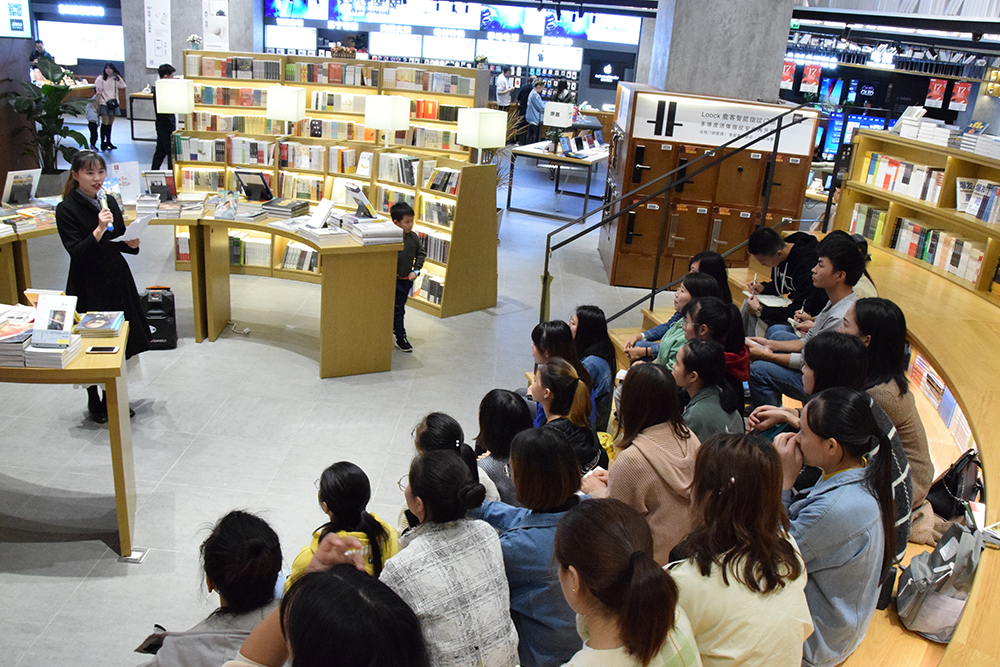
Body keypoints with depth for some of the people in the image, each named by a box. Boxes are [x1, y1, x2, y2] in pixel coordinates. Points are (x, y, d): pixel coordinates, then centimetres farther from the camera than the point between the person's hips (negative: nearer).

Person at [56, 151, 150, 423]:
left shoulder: (109, 202, 7)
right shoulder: (66, 209, -11)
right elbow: (76, 252, -17)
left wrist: (132, 243, -7)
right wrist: (99, 230, -29)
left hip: (117, 280, 6)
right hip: (87, 286, -5)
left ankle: (112, 398, 26)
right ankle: (94, 402, 22)